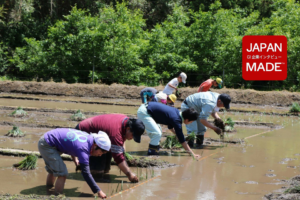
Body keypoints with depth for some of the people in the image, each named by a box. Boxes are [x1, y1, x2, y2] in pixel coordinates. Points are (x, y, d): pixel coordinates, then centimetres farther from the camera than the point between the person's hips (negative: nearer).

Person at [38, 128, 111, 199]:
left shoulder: (88, 137, -2)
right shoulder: (83, 148, -28)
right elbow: (86, 173, -28)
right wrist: (98, 191, -26)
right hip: (47, 145, -10)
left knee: (53, 170, 26)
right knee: (62, 173, -12)